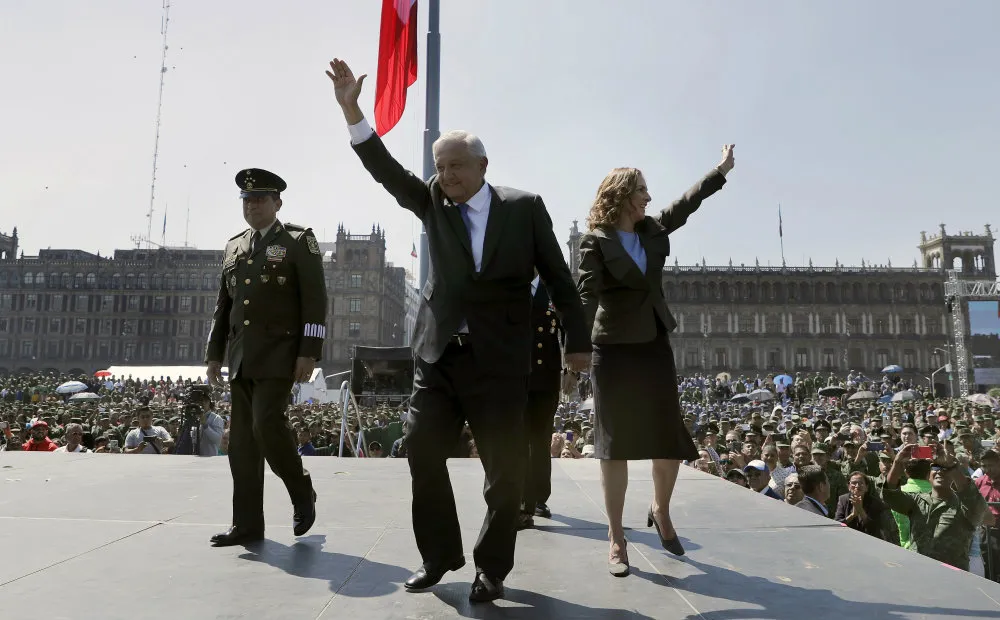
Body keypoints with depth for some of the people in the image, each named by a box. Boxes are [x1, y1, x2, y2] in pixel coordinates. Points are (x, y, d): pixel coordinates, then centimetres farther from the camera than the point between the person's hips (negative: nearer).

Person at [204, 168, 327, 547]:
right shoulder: (234, 247, 17)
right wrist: (214, 353, 13)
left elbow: (315, 301, -8)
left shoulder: (299, 241, -1)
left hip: (279, 354, -6)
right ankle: (247, 524, 12)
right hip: (241, 357, 6)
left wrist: (309, 352, -15)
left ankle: (302, 492, 10)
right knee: (242, 440, 5)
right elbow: (223, 306, 19)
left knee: (267, 424, -16)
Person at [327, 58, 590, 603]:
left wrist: (577, 341, 2)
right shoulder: (432, 203, 8)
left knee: (505, 469, 4)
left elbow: (558, 276, 2)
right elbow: (386, 170, -2)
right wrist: (351, 109, -13)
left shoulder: (524, 207, 0)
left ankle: (491, 568, 24)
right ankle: (438, 556, 26)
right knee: (423, 454, 5)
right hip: (438, 355, 3)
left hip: (499, 360, -3)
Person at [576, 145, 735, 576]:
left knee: (671, 440, 8)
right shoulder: (596, 242, -8)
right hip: (614, 351, -5)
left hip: (655, 347, 6)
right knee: (616, 445, 0)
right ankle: (616, 540, 11)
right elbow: (587, 295, -19)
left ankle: (661, 512, 35)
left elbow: (686, 204, 25)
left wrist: (722, 170, 32)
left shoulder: (653, 231, 9)